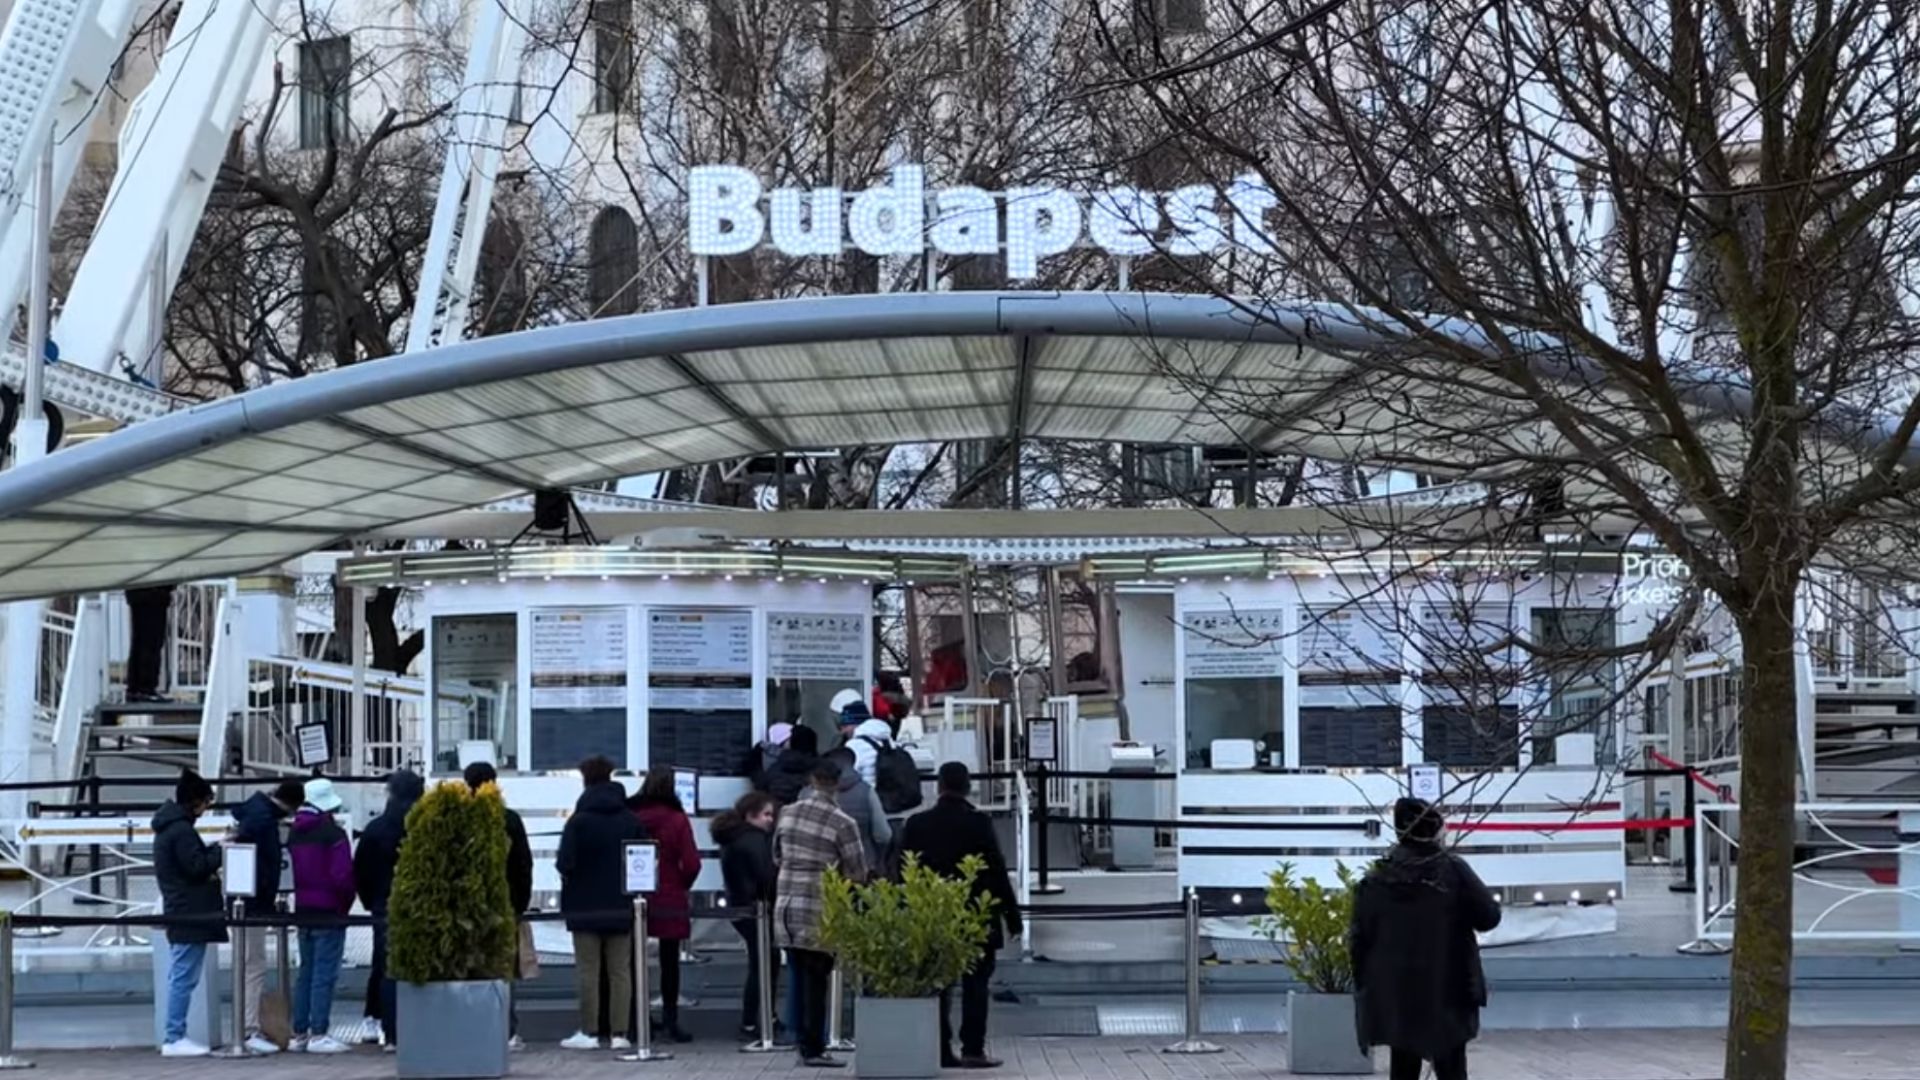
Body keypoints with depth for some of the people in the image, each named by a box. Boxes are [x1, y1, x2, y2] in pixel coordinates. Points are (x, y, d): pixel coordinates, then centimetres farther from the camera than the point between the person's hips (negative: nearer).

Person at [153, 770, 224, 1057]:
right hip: (190, 914, -10)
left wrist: (212, 852, 7)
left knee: (179, 977, 11)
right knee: (184, 977, -8)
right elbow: (197, 867, -18)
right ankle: (175, 1038, -8)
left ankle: (174, 1037, 14)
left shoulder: (168, 827, 16)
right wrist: (220, 850, -6)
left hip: (179, 912, 10)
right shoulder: (182, 830, -15)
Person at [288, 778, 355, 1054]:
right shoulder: (333, 834, -13)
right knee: (324, 973, -6)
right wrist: (345, 903, -1)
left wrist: (301, 895, 15)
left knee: (306, 971, 13)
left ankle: (299, 1033, 14)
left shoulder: (294, 833, 10)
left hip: (303, 909, 7)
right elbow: (342, 876, -17)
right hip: (328, 911, -7)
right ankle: (318, 1034, -8)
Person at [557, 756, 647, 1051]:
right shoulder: (631, 820, 2)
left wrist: (570, 878, 5)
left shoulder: (579, 820, -11)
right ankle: (619, 1034, 3)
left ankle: (589, 1033, 3)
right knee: (620, 971, 6)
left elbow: (565, 863, -16)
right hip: (622, 906, 3)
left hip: (586, 906, -3)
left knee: (588, 971, 3)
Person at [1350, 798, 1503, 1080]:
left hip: (1394, 998, 2)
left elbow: (1359, 940, 0)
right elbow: (1489, 917, -6)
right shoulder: (1453, 871, -10)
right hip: (1447, 996, -2)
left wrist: (1365, 991, 9)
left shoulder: (1375, 879, -2)